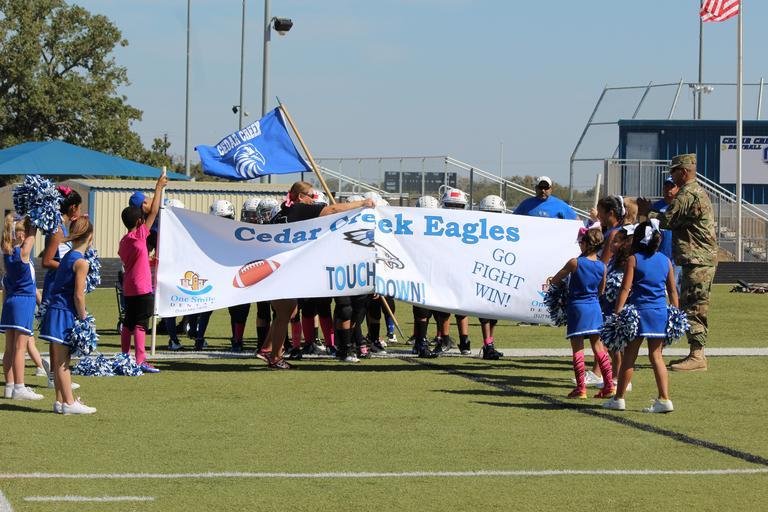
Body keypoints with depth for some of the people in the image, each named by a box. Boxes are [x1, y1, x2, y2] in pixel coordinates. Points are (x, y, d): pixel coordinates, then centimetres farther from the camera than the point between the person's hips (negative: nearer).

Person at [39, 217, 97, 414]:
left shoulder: (66, 257, 14)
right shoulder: (81, 262, -13)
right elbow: (78, 295, -17)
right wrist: (83, 318, -8)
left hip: (55, 309, 9)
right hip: (65, 315, -9)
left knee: (60, 361, 12)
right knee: (62, 361, -6)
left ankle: (61, 401, 17)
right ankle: (69, 403, -3)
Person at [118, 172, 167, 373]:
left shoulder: (123, 241, 10)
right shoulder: (139, 235, -12)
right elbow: (154, 212, -10)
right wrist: (159, 187, -3)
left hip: (128, 288, 8)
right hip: (142, 288, -8)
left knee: (128, 323, 15)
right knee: (141, 324, -9)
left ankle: (125, 356, 22)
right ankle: (140, 361, -12)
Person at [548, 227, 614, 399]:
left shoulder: (575, 263, -12)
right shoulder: (602, 267, 0)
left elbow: (554, 280, -3)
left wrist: (555, 282, 19)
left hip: (577, 307, -4)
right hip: (594, 308, 4)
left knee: (577, 349, 1)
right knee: (598, 347, 11)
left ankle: (581, 388, -2)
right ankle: (609, 385, 9)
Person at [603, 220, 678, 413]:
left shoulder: (634, 260, -3)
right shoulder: (665, 261, 8)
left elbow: (625, 289, -9)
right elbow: (673, 291, 11)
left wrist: (617, 313, -11)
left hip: (640, 310, -4)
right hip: (660, 313, 4)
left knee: (629, 357, 5)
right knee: (656, 356, 8)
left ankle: (619, 398, 12)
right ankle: (664, 399, 0)